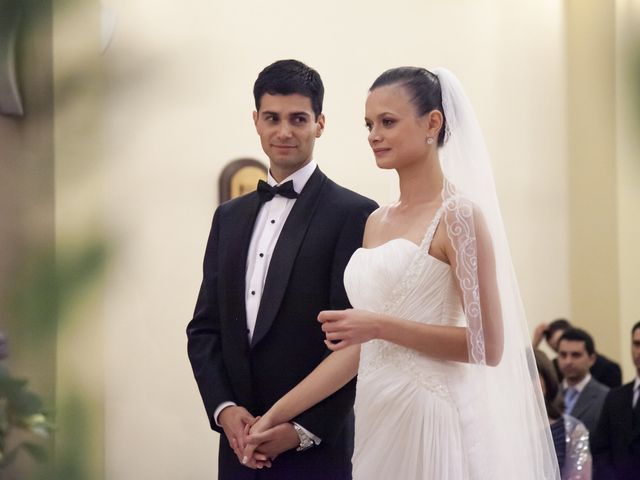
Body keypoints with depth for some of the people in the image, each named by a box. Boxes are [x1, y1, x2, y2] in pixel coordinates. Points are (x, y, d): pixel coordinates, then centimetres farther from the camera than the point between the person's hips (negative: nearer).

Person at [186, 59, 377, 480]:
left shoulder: (354, 215, -7)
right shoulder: (230, 217, 12)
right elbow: (204, 327, 11)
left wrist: (303, 430, -14)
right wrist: (224, 409, -5)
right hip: (239, 444, 5)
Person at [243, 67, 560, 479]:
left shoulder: (458, 215, -9)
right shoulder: (376, 222, 13)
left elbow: (488, 345, -13)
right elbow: (359, 347, 14)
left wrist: (381, 326, -17)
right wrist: (276, 414, 10)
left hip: (430, 424, -7)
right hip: (379, 421, 7)